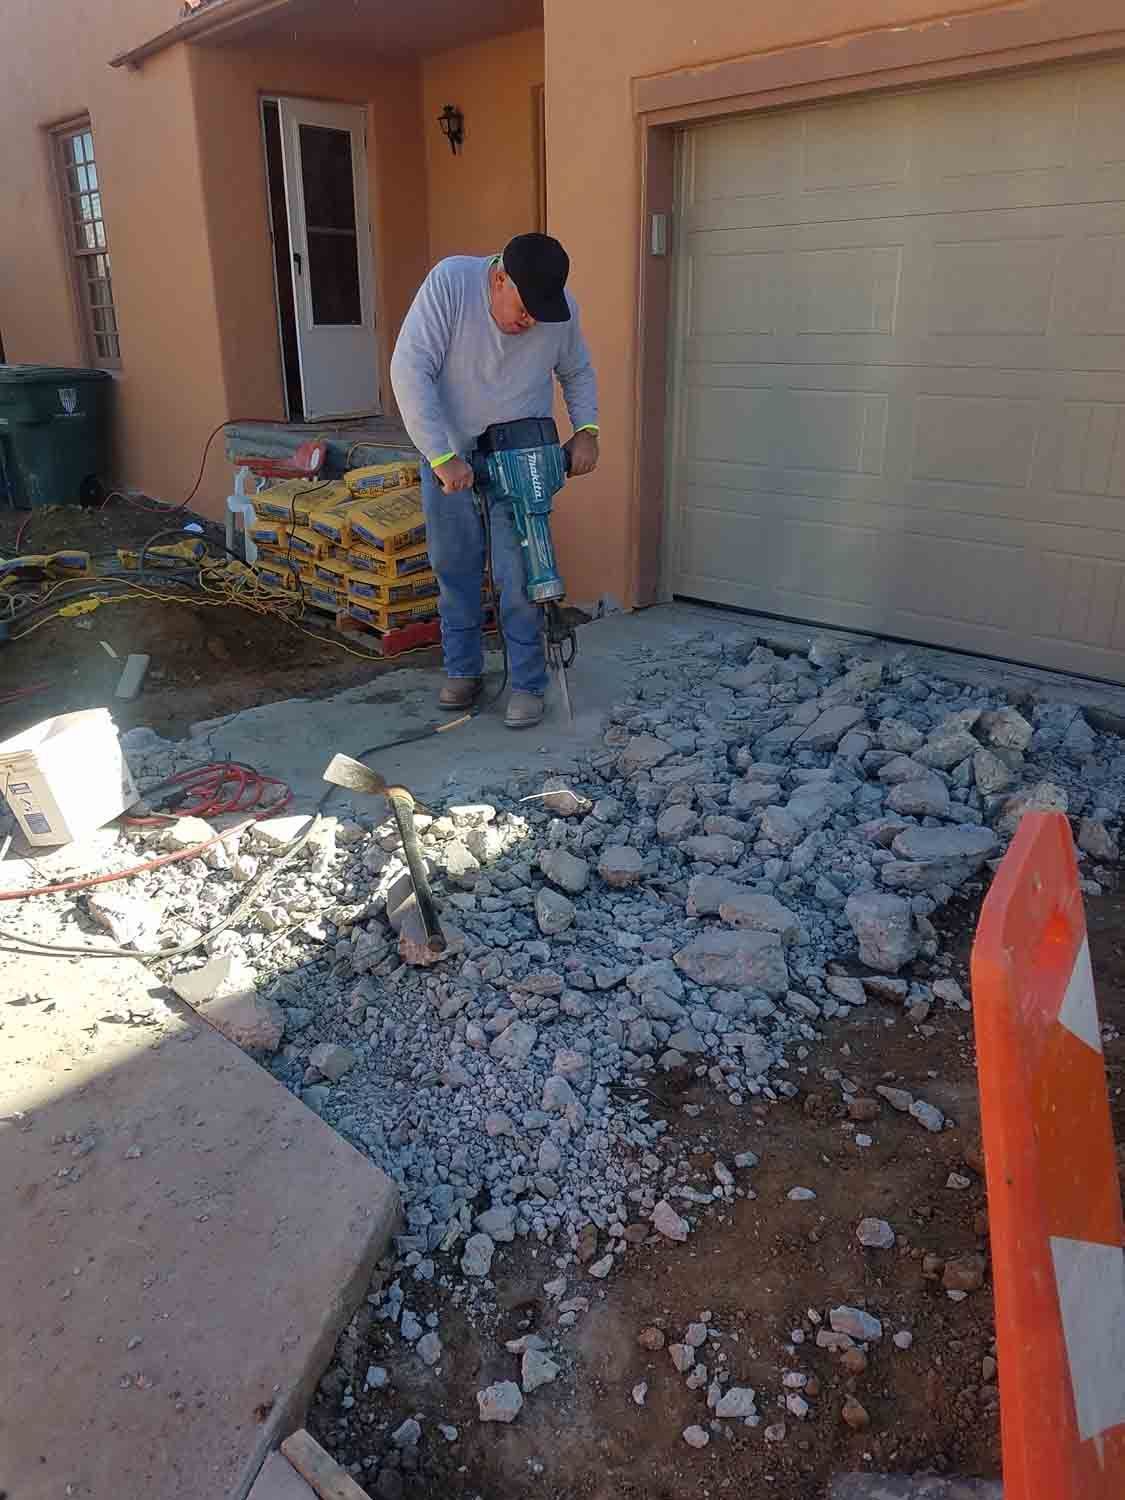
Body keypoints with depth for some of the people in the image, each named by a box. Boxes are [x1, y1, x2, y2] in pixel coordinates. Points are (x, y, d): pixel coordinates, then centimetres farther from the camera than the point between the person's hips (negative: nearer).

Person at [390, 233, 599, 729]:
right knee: (454, 570, 9)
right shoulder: (450, 281, -21)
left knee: (520, 578, -4)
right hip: (448, 457, 0)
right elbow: (410, 371, -24)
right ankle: (463, 670, 25)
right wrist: (442, 457, -28)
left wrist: (586, 431, -8)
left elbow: (578, 374, 8)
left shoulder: (562, 309, -12)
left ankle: (528, 684, 8)